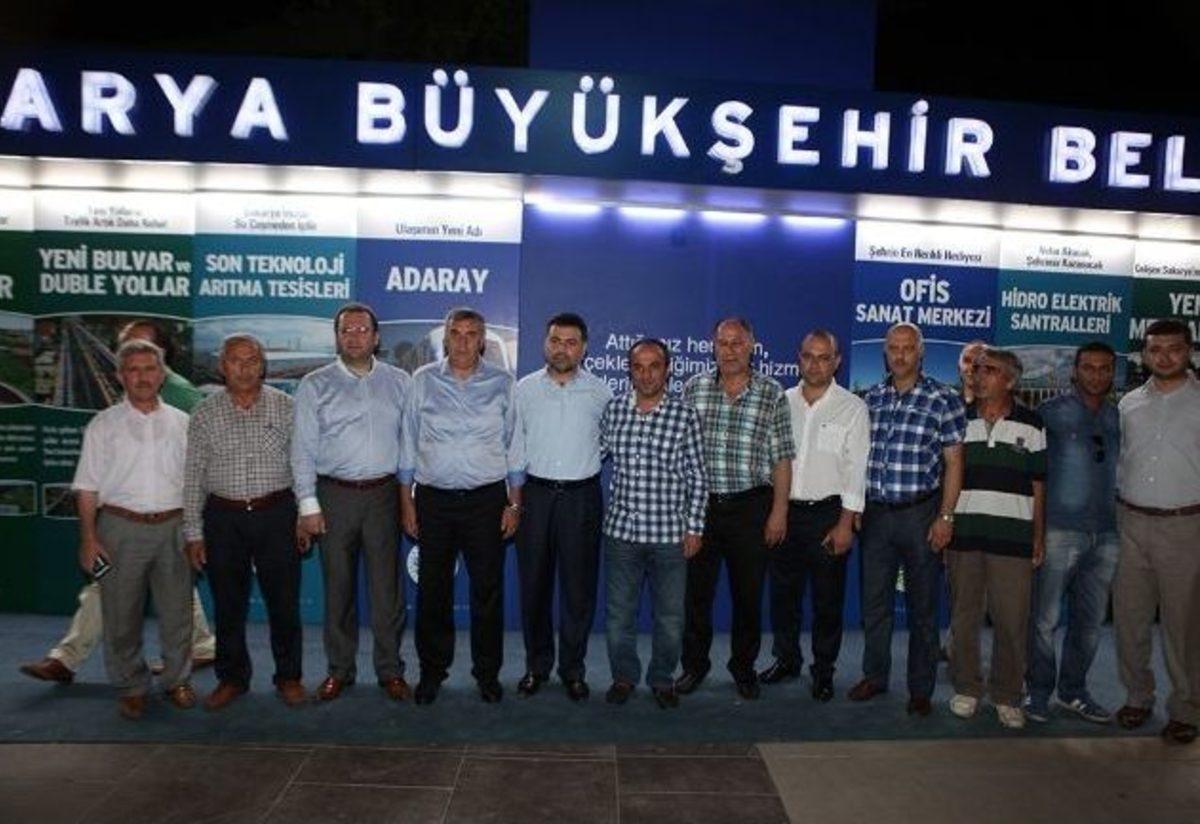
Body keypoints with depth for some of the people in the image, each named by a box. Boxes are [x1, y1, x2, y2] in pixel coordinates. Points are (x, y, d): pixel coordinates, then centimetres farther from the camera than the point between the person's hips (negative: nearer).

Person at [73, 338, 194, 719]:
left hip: (172, 527, 2)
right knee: (122, 614, 6)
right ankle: (131, 687, 21)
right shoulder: (103, 425, 2)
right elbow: (88, 487, 1)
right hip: (121, 528, -1)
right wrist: (88, 537, -6)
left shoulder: (182, 423, 7)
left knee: (177, 611, 8)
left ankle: (177, 680, 24)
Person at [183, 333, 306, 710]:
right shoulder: (205, 413, 3)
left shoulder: (285, 407, 2)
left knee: (284, 600, 4)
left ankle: (288, 676, 20)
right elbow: (192, 475, 4)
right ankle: (232, 677, 27)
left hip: (276, 513, -1)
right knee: (228, 604, 10)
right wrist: (193, 532, 1)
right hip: (223, 517, 1)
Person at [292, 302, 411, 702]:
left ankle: (390, 670, 17)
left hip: (384, 493, 1)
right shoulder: (315, 385, 4)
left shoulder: (399, 382, 8)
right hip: (335, 494, 0)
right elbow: (303, 449, 1)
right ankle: (339, 669, 22)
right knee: (338, 585, 7)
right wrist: (308, 504, -5)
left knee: (387, 586, 3)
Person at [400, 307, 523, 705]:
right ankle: (431, 672, 24)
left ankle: (488, 673, 21)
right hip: (434, 499, 1)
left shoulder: (502, 383, 2)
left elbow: (513, 446, 5)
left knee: (488, 589, 5)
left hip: (486, 498, 0)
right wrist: (406, 502, 3)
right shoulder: (423, 380, 3)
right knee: (433, 590, 8)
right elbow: (409, 444, 6)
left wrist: (514, 503, 1)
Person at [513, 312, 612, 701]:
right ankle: (537, 665, 23)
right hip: (535, 494, 1)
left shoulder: (599, 391, 2)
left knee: (579, 588, 4)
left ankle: (573, 669, 19)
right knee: (533, 584, 8)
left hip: (581, 496, -1)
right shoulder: (524, 388, 4)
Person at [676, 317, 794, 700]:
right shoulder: (692, 389, 3)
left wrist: (779, 511, -4)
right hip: (699, 506, 1)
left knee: (748, 593, 9)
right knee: (696, 590, 8)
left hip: (751, 508, -1)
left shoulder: (772, 394, 1)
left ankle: (744, 666, 28)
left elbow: (782, 458, 1)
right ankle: (695, 664, 27)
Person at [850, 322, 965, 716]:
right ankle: (875, 676, 29)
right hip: (875, 513, 4)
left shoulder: (944, 399, -4)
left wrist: (945, 517, -10)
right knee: (874, 602, 12)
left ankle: (920, 690, 20)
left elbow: (953, 462, -4)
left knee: (922, 607, 7)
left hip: (920, 514, -3)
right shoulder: (871, 397, 7)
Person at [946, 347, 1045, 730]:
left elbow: (1038, 486, 6)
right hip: (964, 533, 1)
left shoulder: (1030, 424, 4)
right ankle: (966, 688, 22)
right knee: (964, 616, 8)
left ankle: (1007, 696, 17)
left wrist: (1039, 538, 4)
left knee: (1012, 620, 2)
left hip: (1013, 536, -1)